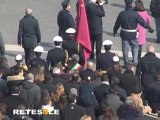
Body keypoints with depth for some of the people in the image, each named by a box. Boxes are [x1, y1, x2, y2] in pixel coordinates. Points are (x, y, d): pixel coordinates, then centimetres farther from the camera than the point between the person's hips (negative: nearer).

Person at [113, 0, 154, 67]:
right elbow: (143, 23, -12)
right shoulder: (135, 14, -15)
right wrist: (150, 29, -1)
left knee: (125, 48, 11)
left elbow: (117, 24, 0)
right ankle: (135, 61, 7)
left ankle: (126, 62, 18)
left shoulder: (121, 14, -11)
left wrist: (115, 31, 18)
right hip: (133, 35, -1)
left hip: (124, 34, 1)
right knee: (135, 47, 17)